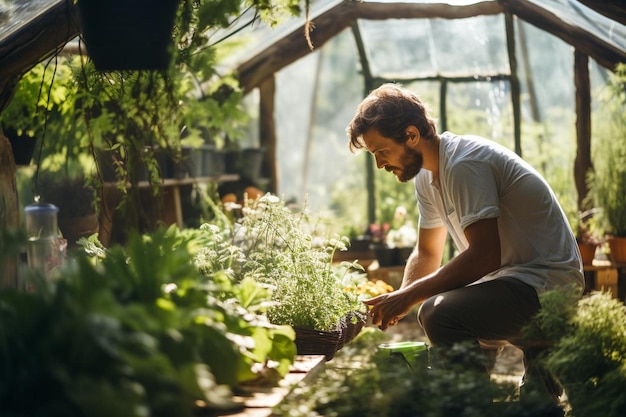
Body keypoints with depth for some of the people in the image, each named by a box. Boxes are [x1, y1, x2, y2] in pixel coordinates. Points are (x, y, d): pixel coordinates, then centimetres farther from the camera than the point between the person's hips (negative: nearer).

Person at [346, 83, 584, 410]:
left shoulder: (464, 164, -21)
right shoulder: (427, 176, 10)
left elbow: (485, 255, -28)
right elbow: (427, 254, 17)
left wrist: (408, 296, -23)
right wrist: (397, 303, -1)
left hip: (546, 281, -10)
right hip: (509, 276, 10)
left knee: (442, 315, -31)